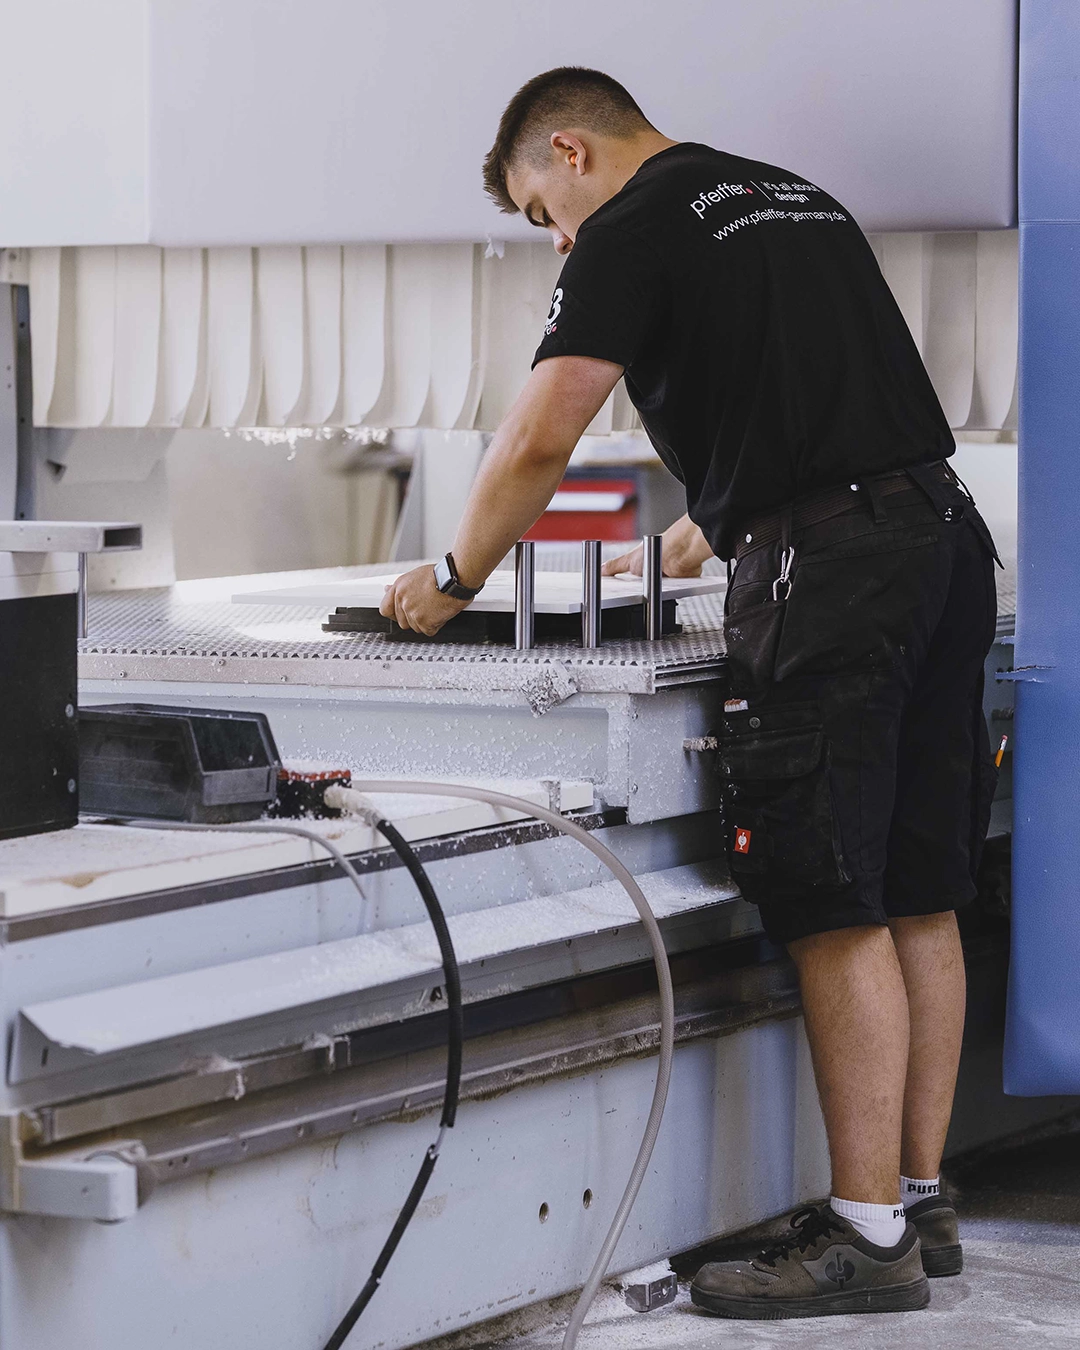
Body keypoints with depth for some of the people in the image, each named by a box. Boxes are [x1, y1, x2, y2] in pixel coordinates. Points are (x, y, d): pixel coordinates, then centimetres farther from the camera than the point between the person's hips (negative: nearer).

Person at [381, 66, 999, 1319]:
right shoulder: (798, 198, 24)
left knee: (838, 912, -6)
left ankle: (868, 1236, -5)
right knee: (917, 898, 11)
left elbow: (539, 440, -6)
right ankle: (919, 1202, 17)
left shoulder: (637, 229, -1)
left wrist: (454, 579, 9)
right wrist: (682, 547, 40)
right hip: (941, 531, 9)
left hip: (825, 574, -9)